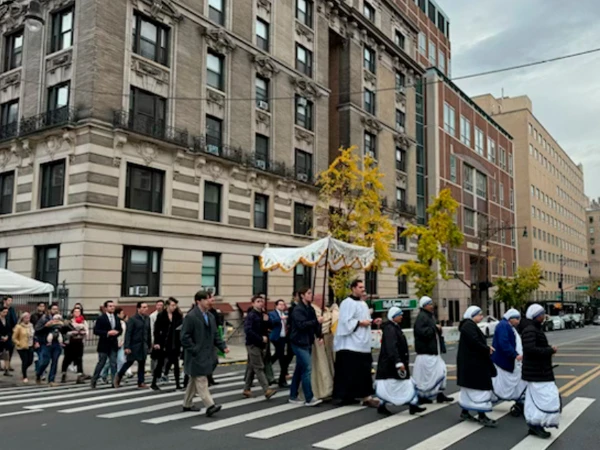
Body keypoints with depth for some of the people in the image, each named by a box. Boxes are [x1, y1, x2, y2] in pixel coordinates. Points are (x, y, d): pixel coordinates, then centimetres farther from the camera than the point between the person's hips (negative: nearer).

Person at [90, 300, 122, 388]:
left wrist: (117, 332, -9)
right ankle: (93, 381, 18)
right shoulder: (101, 318, -6)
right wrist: (107, 333, -20)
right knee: (101, 363, 3)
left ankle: (114, 381, 3)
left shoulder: (116, 318, 10)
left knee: (113, 364, 2)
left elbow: (120, 329, 14)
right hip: (104, 345, -4)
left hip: (113, 344, 4)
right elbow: (96, 331, -12)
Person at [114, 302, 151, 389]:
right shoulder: (132, 319, -11)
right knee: (129, 362, 5)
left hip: (143, 346, 5)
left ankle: (141, 382, 11)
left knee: (142, 364, 5)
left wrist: (149, 345, 10)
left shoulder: (147, 319, 6)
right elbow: (128, 334, -14)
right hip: (134, 345, -5)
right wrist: (127, 347, -18)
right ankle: (118, 377, 27)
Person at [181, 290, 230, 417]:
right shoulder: (190, 317, -13)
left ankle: (187, 404, 29)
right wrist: (195, 351, -18)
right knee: (201, 380, -10)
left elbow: (215, 335, 16)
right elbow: (185, 337, -15)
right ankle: (210, 406, -13)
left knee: (194, 380, 17)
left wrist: (223, 346, 2)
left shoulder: (210, 316, 12)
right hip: (196, 356, -8)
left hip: (207, 355, 8)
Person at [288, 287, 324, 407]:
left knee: (300, 369, 13)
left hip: (307, 343, 8)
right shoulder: (298, 309, -12)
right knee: (307, 368, -12)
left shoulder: (310, 309, 14)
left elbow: (314, 324, 11)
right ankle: (309, 399, -10)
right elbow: (301, 325, -23)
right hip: (299, 343, -8)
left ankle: (293, 396, 21)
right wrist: (316, 321, -22)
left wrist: (320, 336, -3)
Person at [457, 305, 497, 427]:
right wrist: (487, 349, -12)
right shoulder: (469, 326, -17)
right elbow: (475, 342, -25)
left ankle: (465, 412, 23)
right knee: (479, 386, -7)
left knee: (469, 387, 15)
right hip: (472, 362, -11)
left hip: (470, 362, 11)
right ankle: (482, 416, -2)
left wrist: (486, 347, 2)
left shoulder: (469, 325, 16)